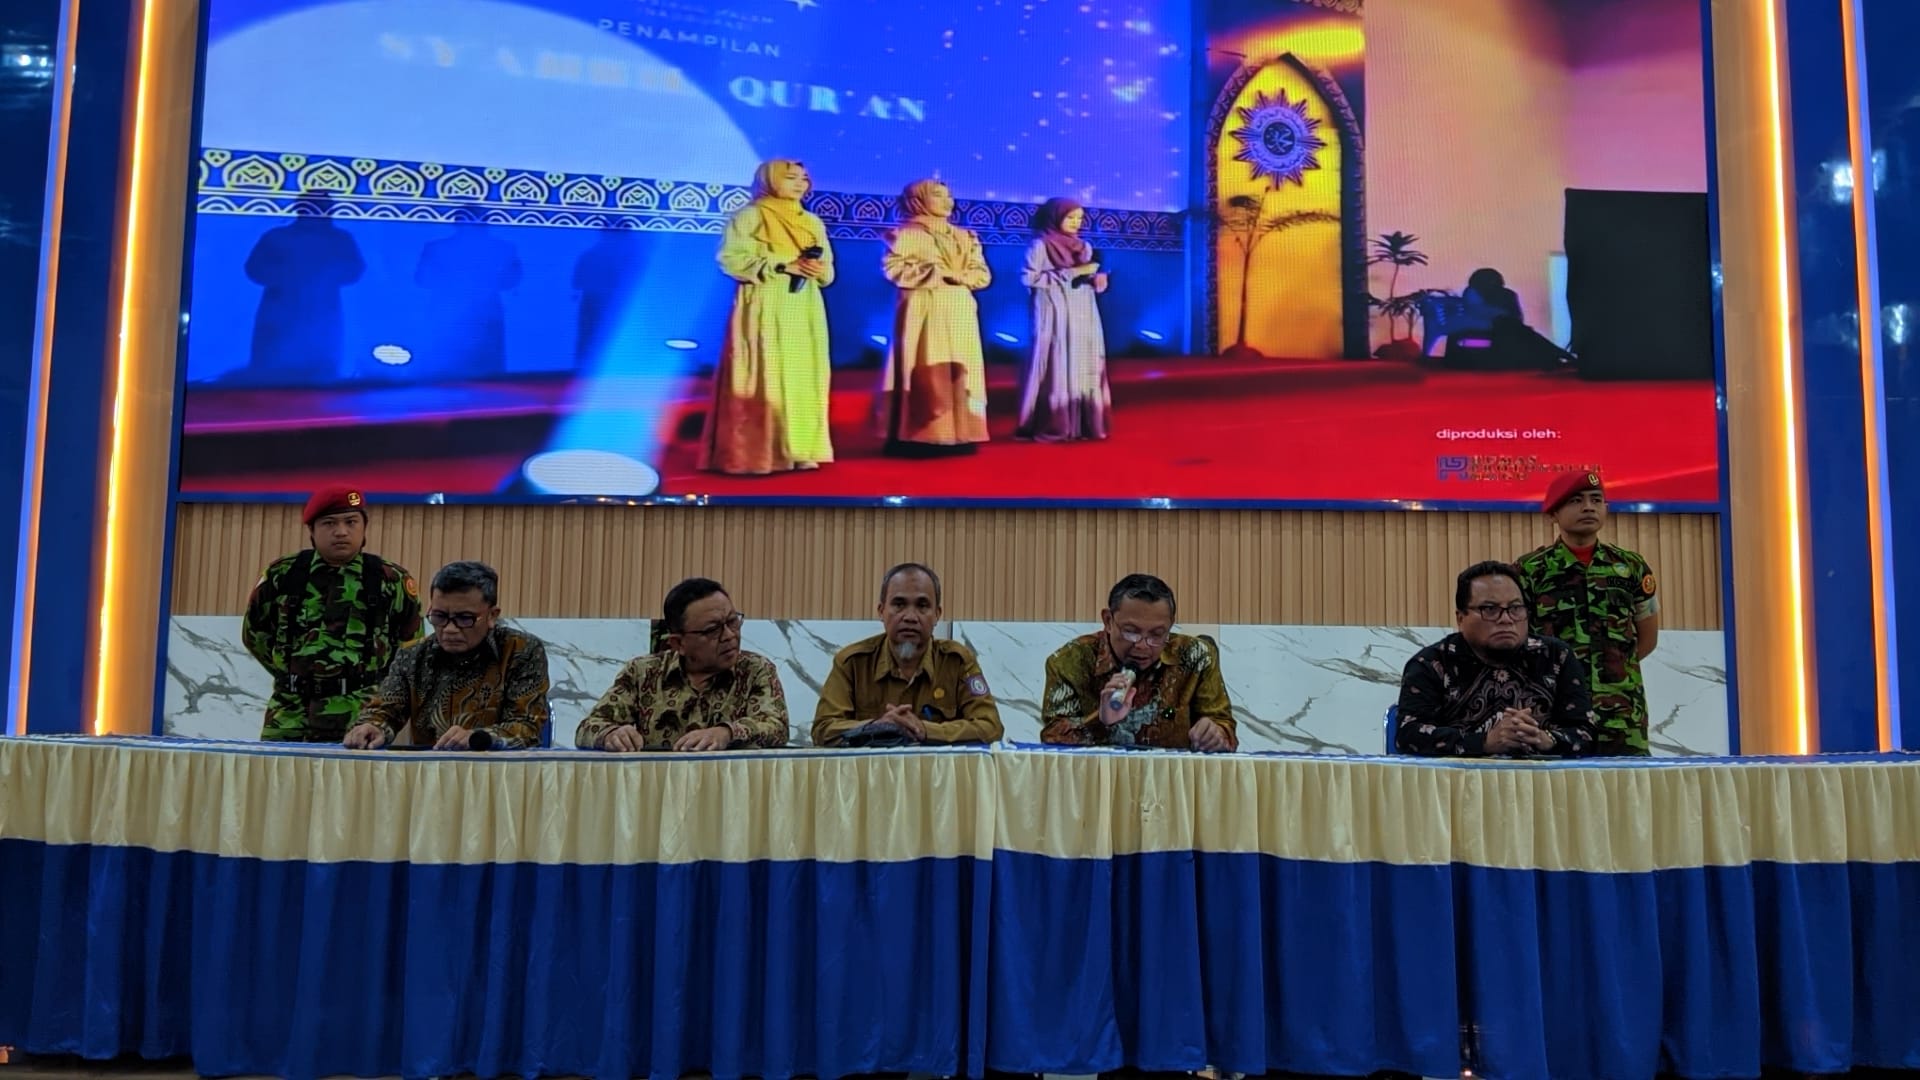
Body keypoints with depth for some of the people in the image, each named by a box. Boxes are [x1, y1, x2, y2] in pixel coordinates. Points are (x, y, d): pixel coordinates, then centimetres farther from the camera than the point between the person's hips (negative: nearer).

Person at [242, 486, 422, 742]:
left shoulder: (391, 579, 2)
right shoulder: (282, 575, 6)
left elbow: (411, 643, 11)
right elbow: (255, 634, 19)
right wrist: (292, 671, 16)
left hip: (362, 714, -2)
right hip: (291, 712, 2)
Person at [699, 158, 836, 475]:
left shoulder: (813, 223, 17)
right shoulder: (749, 216, -1)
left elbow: (828, 271, 19)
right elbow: (732, 259, -11)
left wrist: (819, 270, -7)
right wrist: (783, 266, -17)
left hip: (804, 312, 6)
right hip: (764, 310, -6)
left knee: (803, 378, 3)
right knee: (765, 378, -9)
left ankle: (799, 449, 8)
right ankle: (757, 454, -6)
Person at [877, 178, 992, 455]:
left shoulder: (965, 237, 17)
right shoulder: (906, 234, -1)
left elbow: (983, 274, 12)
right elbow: (894, 269, -12)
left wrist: (960, 275, -9)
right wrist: (935, 272, -15)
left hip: (960, 311, 6)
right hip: (924, 311, -6)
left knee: (960, 373, 2)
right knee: (925, 375, -11)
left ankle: (959, 435, 4)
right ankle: (920, 438, -11)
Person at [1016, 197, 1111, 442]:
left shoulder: (1084, 247, 16)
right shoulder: (1040, 245, -3)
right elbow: (1029, 277, -13)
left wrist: (1097, 279, -3)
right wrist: (1070, 273, -14)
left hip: (1083, 315, 6)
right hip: (1056, 315, -6)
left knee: (1086, 368, 2)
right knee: (1057, 368, -10)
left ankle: (1086, 424, 6)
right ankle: (1052, 427, -8)